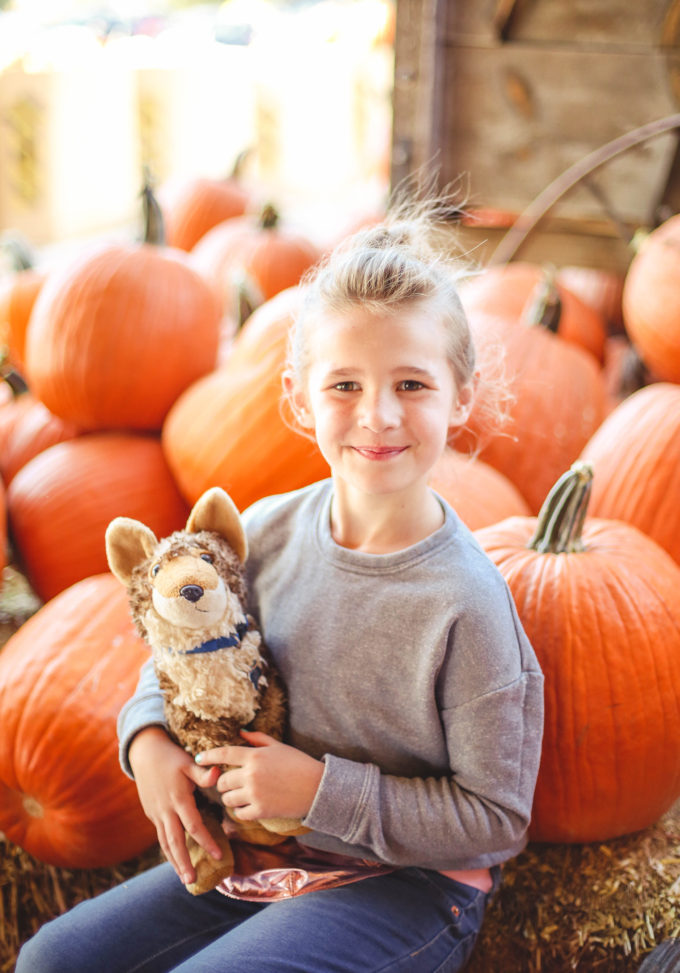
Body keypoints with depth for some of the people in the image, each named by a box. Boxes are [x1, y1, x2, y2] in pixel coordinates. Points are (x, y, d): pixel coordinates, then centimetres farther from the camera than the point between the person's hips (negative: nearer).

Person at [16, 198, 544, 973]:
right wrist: (148, 737, -8)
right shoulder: (268, 532, -7)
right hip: (262, 851, 6)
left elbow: (496, 820, -17)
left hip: (410, 886, -5)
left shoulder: (463, 604, -23)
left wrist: (324, 789, -20)